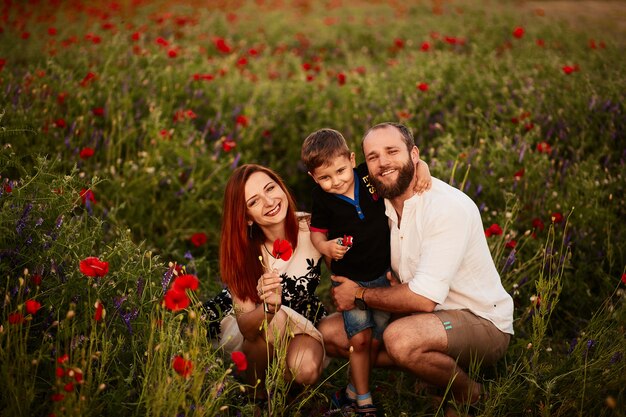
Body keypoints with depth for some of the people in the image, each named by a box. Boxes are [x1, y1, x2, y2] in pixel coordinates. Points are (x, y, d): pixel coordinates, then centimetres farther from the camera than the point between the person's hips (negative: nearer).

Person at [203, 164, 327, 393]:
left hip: (303, 320, 1)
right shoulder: (242, 248, -25)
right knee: (276, 320, -36)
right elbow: (246, 325, -28)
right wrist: (268, 307, -47)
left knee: (306, 370, -32)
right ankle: (255, 389, -10)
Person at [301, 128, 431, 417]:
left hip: (384, 273, 2)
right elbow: (317, 231, 2)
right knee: (360, 339, -4)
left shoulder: (370, 175, -10)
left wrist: (422, 169, -18)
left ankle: (354, 391, 30)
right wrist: (325, 246, -18)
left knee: (377, 341, 9)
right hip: (350, 279, -1)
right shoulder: (322, 199, -11)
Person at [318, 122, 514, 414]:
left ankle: (468, 394, -7)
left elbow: (424, 299, -29)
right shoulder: (379, 206, 1)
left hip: (482, 322, -8)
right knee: (330, 332, 1)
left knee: (400, 339, -36)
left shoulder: (448, 207, -24)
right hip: (423, 317, 8)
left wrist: (360, 295, -15)